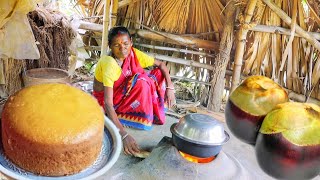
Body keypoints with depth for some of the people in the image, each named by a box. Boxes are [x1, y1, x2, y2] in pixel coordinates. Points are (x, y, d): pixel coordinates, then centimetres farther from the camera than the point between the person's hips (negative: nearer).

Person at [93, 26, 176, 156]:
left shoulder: (133, 54, -15)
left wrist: (170, 87, -19)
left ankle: (152, 114, -3)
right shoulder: (109, 64, -33)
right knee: (142, 83, -31)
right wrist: (124, 135, -47)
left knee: (159, 74, -7)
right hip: (106, 99, -7)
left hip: (124, 93, 7)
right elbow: (108, 103, -39)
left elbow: (160, 64, -3)